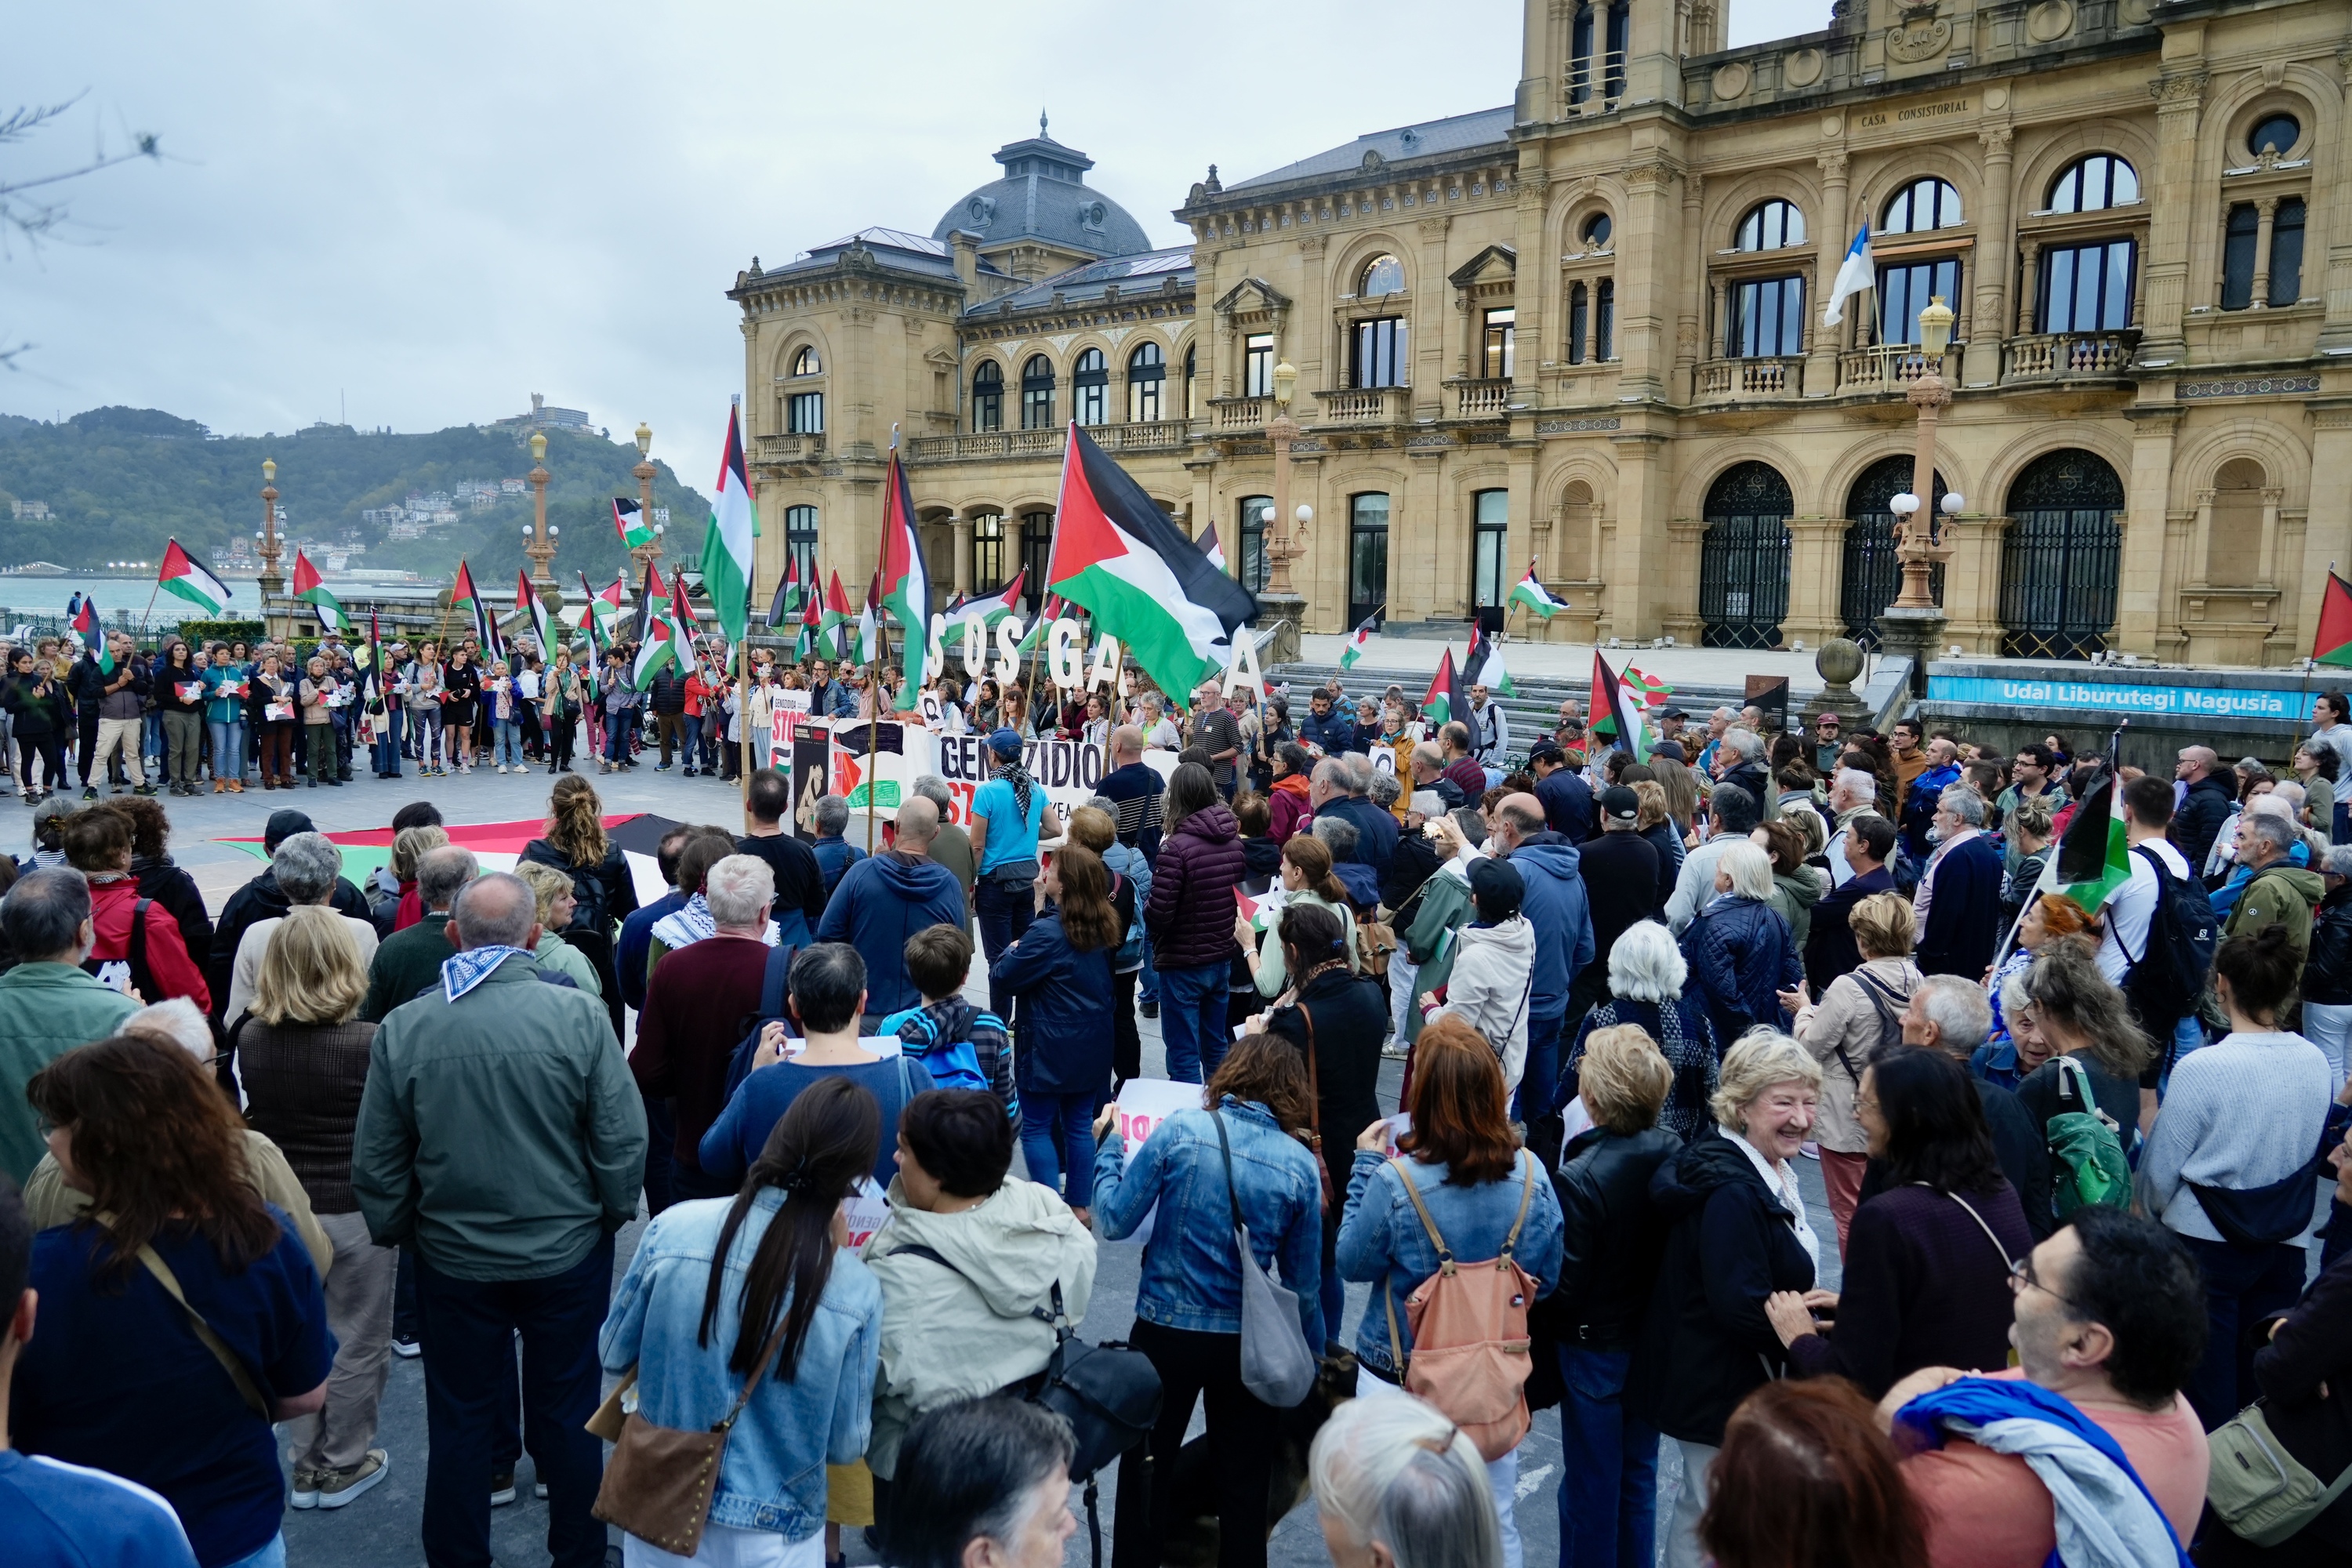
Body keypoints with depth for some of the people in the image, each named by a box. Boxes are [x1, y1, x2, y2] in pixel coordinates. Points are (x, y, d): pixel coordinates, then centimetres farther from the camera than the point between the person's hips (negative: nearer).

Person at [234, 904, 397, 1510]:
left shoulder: (251, 1040, -7)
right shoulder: (369, 1044, -21)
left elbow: (251, 1114, 7)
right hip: (355, 1212, -5)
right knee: (358, 1343, 12)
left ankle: (307, 1465, 31)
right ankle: (343, 1466, 25)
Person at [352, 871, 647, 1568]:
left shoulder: (403, 1027, -10)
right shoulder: (580, 1015, -16)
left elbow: (377, 1162, -2)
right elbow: (623, 1139, -12)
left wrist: (395, 1230, 15)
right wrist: (612, 1215, 6)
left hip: (452, 1258, 1)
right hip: (567, 1251, -1)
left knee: (459, 1420, 17)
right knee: (566, 1412, 15)